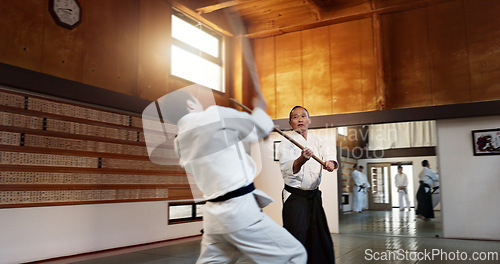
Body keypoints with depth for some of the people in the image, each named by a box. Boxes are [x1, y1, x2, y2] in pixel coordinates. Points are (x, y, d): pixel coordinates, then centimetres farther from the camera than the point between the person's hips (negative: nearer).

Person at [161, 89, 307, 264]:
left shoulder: (179, 143, 10)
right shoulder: (215, 115, -11)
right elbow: (260, 128, 2)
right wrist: (259, 109, 23)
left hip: (213, 214, 8)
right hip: (240, 210, -8)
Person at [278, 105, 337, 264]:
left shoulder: (316, 141, 11)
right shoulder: (286, 143, -8)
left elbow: (329, 156, 0)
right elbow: (289, 169, -24)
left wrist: (331, 163, -24)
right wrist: (302, 159, -44)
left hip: (314, 196, 6)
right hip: (295, 196, -6)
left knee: (322, 241, 12)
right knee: (297, 240, -11)